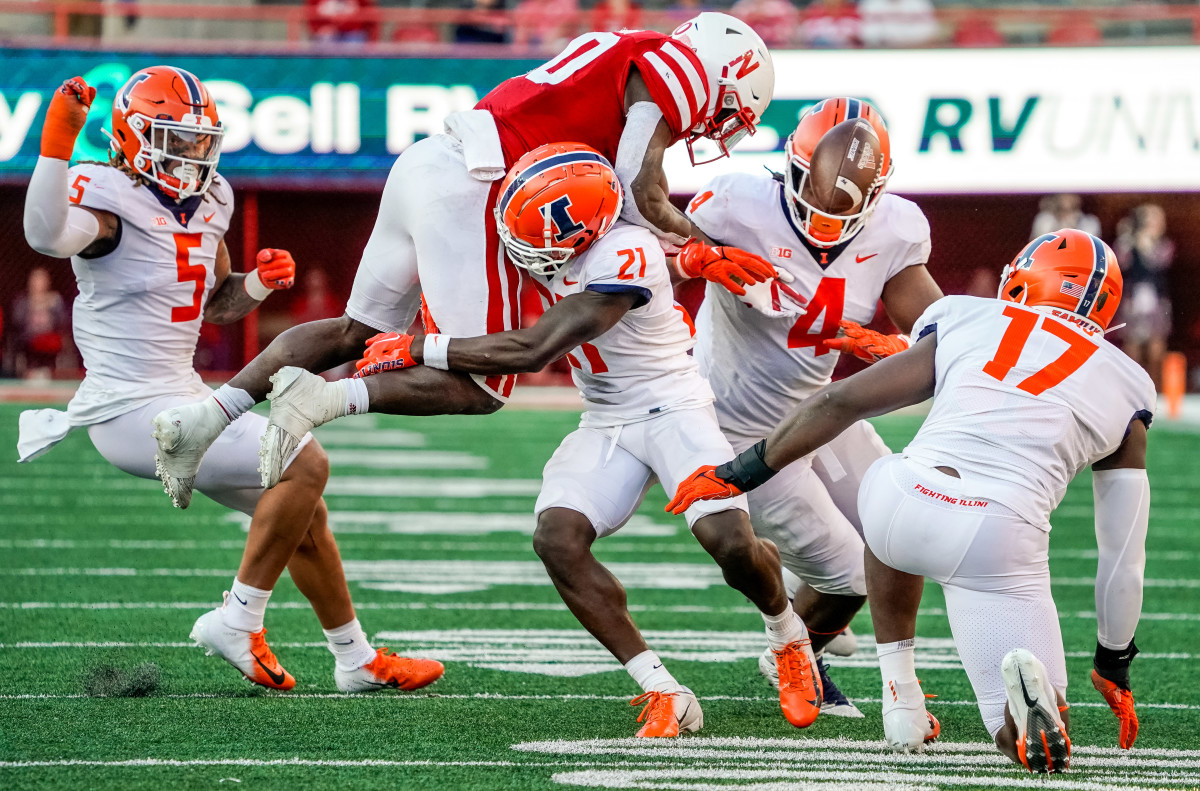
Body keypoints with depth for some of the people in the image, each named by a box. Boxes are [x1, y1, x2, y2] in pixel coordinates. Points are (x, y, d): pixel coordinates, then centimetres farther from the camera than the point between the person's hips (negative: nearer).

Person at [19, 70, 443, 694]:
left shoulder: (206, 204, 11)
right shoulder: (107, 198, -15)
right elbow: (47, 237, -38)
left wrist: (261, 283, 4)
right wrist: (56, 145, -47)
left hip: (181, 397, 9)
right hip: (132, 409, -9)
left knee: (305, 516, 16)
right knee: (305, 463, -19)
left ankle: (358, 661, 33)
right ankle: (238, 621, -9)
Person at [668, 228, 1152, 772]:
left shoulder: (964, 326, 20)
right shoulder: (1123, 395, 21)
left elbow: (840, 401, 18)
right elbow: (1123, 554, 22)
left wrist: (741, 473, 28)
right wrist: (1114, 666, 33)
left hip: (913, 499, 2)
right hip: (1002, 544, -2)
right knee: (1034, 740, 11)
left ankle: (901, 699, 32)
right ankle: (1026, 689, -25)